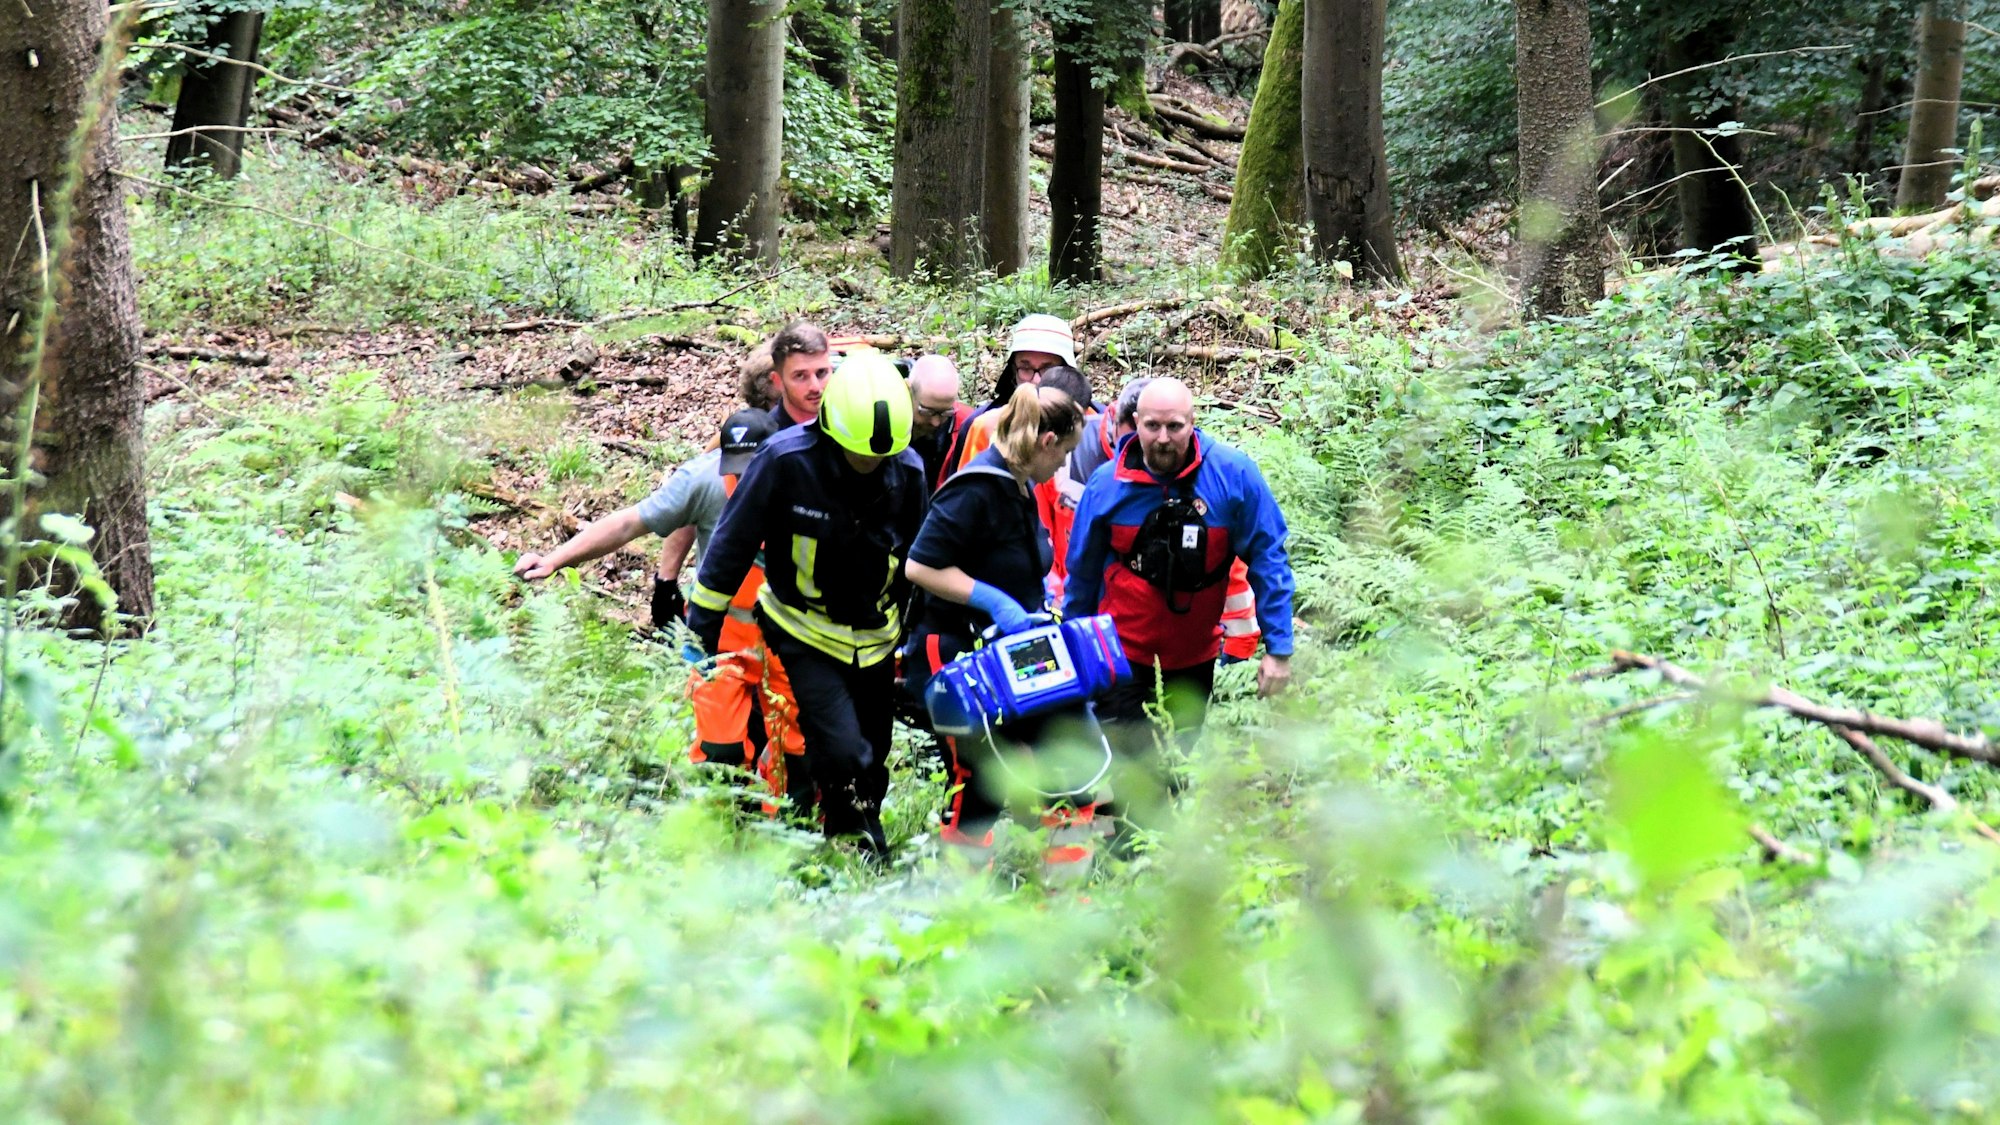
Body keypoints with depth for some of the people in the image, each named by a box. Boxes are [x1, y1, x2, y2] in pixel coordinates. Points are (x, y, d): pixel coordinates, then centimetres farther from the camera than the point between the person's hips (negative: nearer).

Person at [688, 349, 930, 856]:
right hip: (805, 638, -4)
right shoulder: (786, 460, -21)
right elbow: (734, 541, -10)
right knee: (844, 756, -20)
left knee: (872, 767, 13)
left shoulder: (908, 473, -8)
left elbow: (916, 564, 9)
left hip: (874, 642, 4)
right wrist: (703, 621, -5)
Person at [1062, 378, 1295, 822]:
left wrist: (1278, 649, -9)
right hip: (1121, 652, -1)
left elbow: (1267, 562, -7)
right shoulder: (1107, 484, -10)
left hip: (1193, 657, 1)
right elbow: (1081, 573, 4)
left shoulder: (1233, 475, -14)